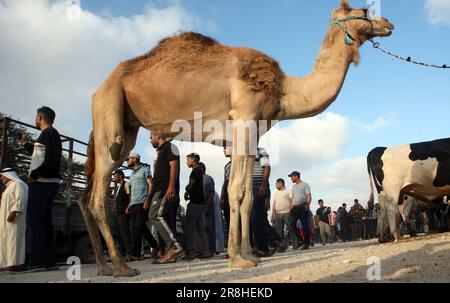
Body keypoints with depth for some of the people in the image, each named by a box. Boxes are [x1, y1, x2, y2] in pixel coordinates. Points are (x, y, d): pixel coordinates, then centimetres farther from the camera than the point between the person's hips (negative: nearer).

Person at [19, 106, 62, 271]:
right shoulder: (50, 134, 21)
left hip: (41, 183, -10)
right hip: (48, 183, 10)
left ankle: (36, 261, -9)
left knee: (34, 220, -8)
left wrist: (34, 174, -16)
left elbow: (51, 160, -21)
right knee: (45, 221, 9)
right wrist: (25, 143, 44)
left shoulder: (49, 133, -10)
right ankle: (49, 261, 9)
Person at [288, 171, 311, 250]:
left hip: (303, 206, -6)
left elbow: (308, 196, -5)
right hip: (295, 207, 6)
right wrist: (291, 207, 11)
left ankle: (306, 244, -1)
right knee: (292, 223, -12)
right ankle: (298, 237, 5)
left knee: (305, 225, -5)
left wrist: (307, 205, -19)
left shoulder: (305, 184, 5)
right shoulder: (294, 187, 24)